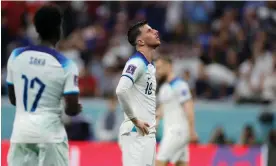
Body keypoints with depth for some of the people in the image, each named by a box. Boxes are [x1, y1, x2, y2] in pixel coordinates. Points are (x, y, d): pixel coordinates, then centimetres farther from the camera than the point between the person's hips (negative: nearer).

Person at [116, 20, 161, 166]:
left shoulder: (150, 66, 17)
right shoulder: (136, 63, -13)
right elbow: (121, 90, -27)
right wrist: (134, 119, -19)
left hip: (148, 133, 10)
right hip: (136, 132, -10)